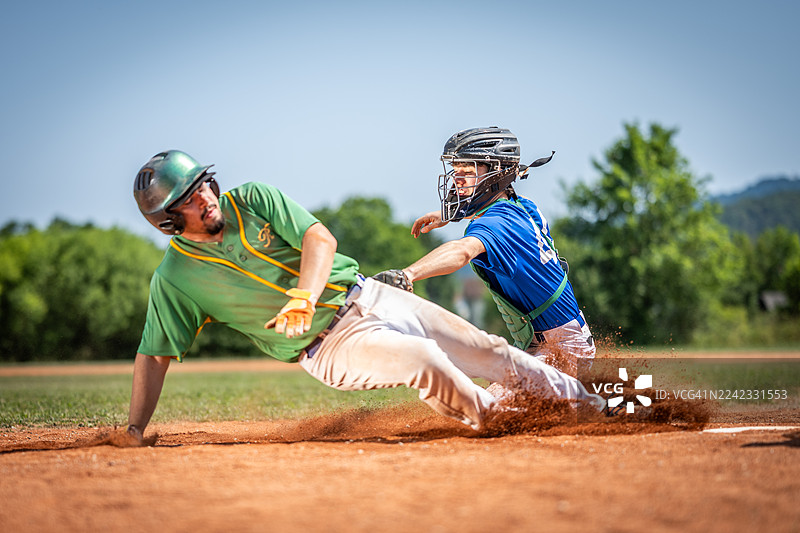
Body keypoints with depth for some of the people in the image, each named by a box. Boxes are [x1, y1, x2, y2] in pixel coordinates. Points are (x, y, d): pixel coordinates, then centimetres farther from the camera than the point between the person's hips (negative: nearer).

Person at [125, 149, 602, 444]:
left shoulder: (253, 199, -2)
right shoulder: (174, 279, -8)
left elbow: (320, 238, -9)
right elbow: (153, 356, -3)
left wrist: (301, 299, -27)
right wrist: (133, 434, -9)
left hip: (366, 295, 4)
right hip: (328, 346, -4)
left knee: (487, 350, 4)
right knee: (425, 359, -30)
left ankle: (585, 399, 19)